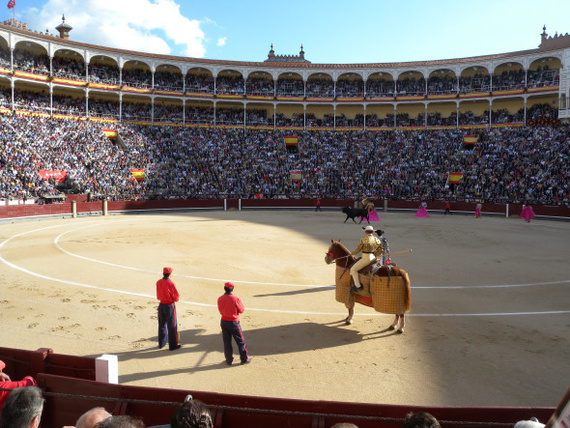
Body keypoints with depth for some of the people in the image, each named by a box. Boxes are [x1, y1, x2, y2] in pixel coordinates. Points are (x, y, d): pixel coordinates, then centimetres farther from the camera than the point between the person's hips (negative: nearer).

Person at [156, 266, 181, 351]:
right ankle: (173, 345, 13)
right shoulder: (171, 284, -21)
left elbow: (158, 296, 7)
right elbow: (177, 298, -15)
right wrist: (177, 298, 5)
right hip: (170, 306, -6)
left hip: (161, 305, 6)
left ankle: (161, 343, 31)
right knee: (172, 326, 6)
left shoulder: (158, 283, -4)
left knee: (162, 325, 19)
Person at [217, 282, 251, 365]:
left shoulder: (220, 299, -6)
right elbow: (241, 310, -9)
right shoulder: (236, 299, -19)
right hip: (234, 322, -4)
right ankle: (244, 359, 18)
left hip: (224, 322, 4)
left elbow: (220, 311, 5)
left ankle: (229, 360, 21)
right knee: (240, 341, 10)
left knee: (226, 341, 13)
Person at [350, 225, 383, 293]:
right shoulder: (377, 239, 5)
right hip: (373, 258, 8)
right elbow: (380, 249, 12)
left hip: (366, 259, -8)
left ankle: (358, 286, -5)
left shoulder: (363, 240, -14)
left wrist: (352, 253, 9)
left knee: (353, 269, -2)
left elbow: (357, 249, -9)